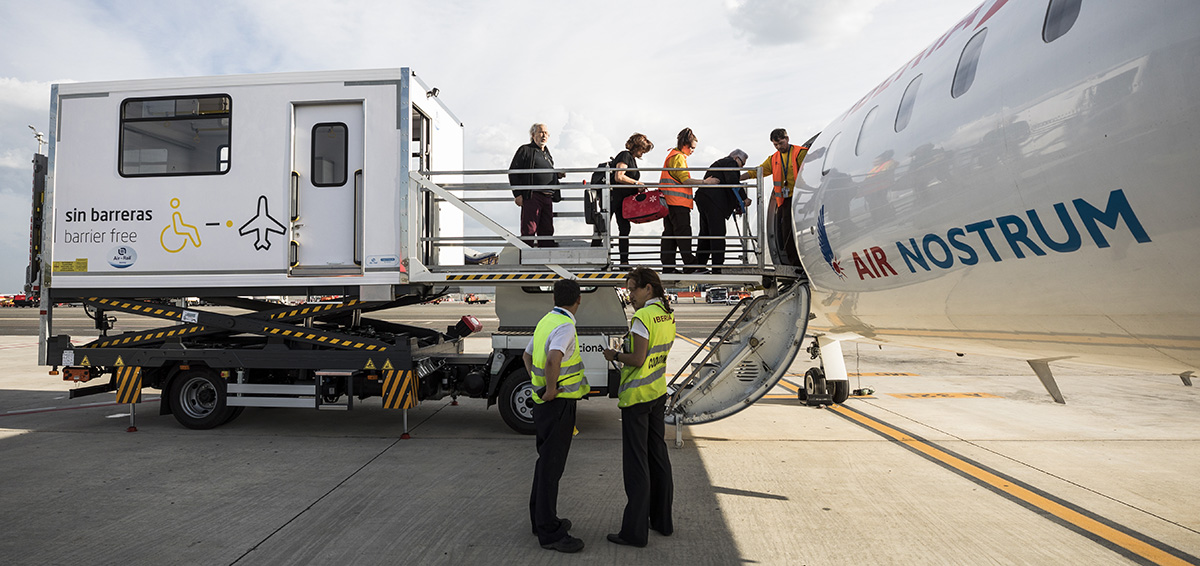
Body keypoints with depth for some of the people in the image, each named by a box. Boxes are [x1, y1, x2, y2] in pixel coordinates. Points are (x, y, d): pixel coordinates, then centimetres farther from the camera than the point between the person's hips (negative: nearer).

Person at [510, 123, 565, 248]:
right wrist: (517, 194, -11)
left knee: (547, 230, 7)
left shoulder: (547, 154, 24)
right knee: (529, 230, -8)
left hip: (548, 197, 7)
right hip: (531, 196, -7)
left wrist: (557, 175, 11)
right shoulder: (525, 150, 2)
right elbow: (513, 172, -3)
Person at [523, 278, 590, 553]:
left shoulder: (546, 321, 11)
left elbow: (527, 355, 25)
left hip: (544, 403, 10)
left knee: (546, 461, 18)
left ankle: (541, 518, 30)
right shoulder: (565, 326, -19)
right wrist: (551, 389, -24)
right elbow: (553, 359, -38)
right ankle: (549, 533, 4)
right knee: (552, 466, -4)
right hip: (558, 405, -10)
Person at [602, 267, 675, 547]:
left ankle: (635, 531, 3)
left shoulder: (643, 317, -19)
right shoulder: (667, 315, 9)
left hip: (637, 396, -9)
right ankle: (662, 520, 27)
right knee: (658, 454, 16)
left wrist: (614, 355, -6)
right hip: (658, 392, 9)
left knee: (636, 462, -3)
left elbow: (638, 359, -22)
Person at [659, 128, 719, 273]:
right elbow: (685, 180, -17)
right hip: (678, 202, -11)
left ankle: (668, 266, 10)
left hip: (670, 202, 11)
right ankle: (690, 265, -9)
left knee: (670, 233, 8)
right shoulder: (678, 157, -10)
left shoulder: (674, 155, 23)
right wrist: (704, 182, -15)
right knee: (683, 233, -9)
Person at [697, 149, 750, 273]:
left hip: (703, 198, 10)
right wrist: (744, 198, -9)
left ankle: (699, 264, 18)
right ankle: (717, 267, -12)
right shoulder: (730, 162, 0)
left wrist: (736, 205, 21)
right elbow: (732, 182, -16)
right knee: (718, 234, -10)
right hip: (712, 200, -10)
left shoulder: (719, 162, 31)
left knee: (705, 234, 14)